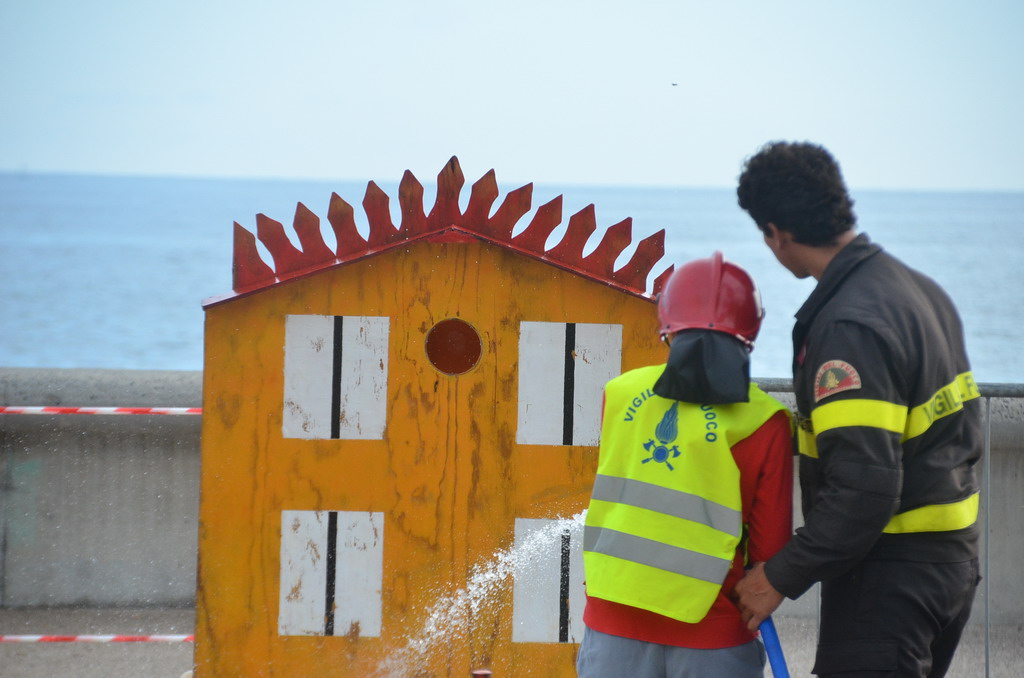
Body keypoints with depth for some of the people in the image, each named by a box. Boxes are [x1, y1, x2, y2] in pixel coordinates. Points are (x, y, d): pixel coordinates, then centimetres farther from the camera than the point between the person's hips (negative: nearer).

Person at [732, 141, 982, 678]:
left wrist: (782, 576, -19)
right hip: (953, 559, 10)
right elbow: (962, 436, 18)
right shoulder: (923, 291, 10)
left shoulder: (849, 326, -22)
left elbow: (863, 488, -27)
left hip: (890, 575, -10)